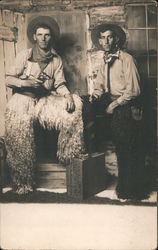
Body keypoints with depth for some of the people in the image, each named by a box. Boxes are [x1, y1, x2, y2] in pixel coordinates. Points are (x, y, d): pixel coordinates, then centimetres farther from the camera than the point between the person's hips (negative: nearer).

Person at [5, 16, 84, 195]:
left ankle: (68, 153, -8)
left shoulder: (56, 60, 11)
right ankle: (22, 183, -14)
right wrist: (25, 82, -20)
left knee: (74, 105, -19)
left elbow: (60, 84, 5)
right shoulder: (24, 55, 1)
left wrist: (68, 95, -17)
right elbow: (8, 79, -1)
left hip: (45, 99, 3)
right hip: (23, 99, -3)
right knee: (19, 128, -26)